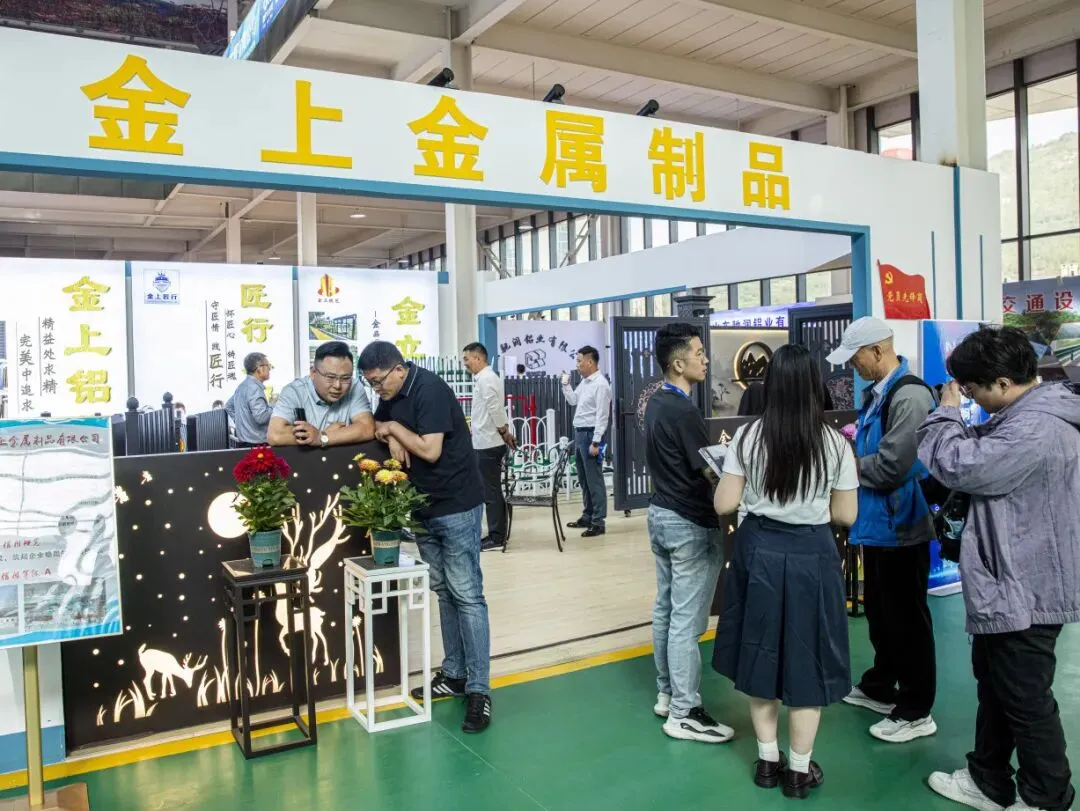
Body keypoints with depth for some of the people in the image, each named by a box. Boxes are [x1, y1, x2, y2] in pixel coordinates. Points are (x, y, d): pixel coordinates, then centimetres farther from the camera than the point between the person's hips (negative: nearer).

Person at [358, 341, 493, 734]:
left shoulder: (430, 390, -19)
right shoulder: (392, 395, 7)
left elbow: (430, 450, -23)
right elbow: (377, 424, 19)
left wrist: (394, 427, -8)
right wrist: (391, 438, -4)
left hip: (456, 507, -8)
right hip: (423, 508, 8)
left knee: (467, 595, -6)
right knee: (444, 592, 13)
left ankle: (479, 689, -2)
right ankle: (453, 673, 23)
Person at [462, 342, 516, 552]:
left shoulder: (486, 379, -16)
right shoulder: (484, 378, 15)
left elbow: (496, 410, -19)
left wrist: (505, 433, -11)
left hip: (488, 444, -10)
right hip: (486, 442, 10)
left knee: (491, 492, -4)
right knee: (492, 491, 13)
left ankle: (496, 538, 2)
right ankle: (496, 535, 19)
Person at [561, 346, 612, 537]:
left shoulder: (601, 384, -15)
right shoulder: (585, 382, 13)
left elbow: (602, 416, -19)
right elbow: (573, 400, 25)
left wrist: (596, 442, -21)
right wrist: (566, 384, 12)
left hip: (590, 434, -10)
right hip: (579, 433, 10)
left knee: (594, 479, -5)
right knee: (584, 478, 16)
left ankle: (598, 522, 0)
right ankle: (587, 516, 27)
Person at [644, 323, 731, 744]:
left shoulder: (656, 403, 8)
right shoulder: (684, 411, -21)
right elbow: (711, 472, -19)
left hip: (661, 513, 10)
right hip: (690, 523, -10)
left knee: (666, 608, 16)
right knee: (687, 620, -2)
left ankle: (666, 694, 28)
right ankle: (684, 714, 6)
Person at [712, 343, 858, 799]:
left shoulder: (748, 437, -9)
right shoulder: (834, 443, -10)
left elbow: (724, 505, -7)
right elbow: (845, 516, -4)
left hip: (759, 552, 1)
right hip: (811, 556, -1)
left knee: (761, 652, 16)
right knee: (805, 659, 12)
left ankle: (767, 760, 29)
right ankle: (799, 770, 24)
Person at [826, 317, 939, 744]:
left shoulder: (909, 396, -21)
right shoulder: (877, 393, 8)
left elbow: (890, 466, -27)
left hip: (901, 526, -9)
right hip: (877, 522, 9)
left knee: (906, 617, 4)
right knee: (878, 610, 21)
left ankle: (915, 711, 19)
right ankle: (880, 687, 38)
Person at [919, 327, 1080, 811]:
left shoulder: (1035, 430, -28)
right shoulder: (1027, 414, 7)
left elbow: (957, 466, -28)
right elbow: (984, 458, 18)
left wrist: (947, 410, -13)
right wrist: (957, 414, 2)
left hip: (1025, 591, -11)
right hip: (1008, 585, 11)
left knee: (1026, 699, 7)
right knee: (994, 687, 22)